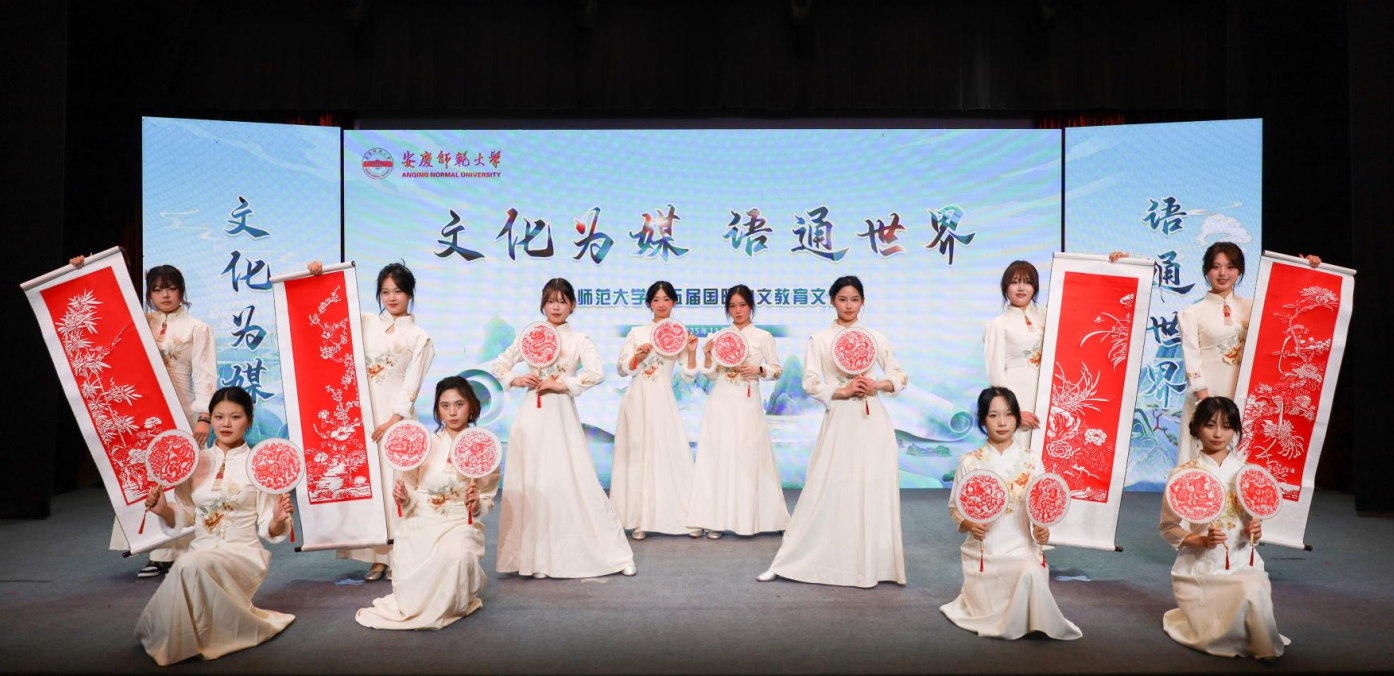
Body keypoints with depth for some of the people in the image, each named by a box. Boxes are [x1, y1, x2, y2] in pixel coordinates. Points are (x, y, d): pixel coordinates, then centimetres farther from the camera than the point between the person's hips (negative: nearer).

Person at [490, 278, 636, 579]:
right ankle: (538, 558, 11)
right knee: (532, 483, 2)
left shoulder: (579, 339, 4)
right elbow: (499, 365, 11)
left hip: (562, 416, -2)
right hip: (533, 416, 2)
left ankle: (615, 553, 4)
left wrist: (563, 385, -16)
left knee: (576, 481, -4)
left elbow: (597, 373, -11)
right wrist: (517, 380, -7)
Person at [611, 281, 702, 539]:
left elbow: (689, 376, 5)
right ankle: (640, 519, 8)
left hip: (663, 401, 0)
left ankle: (687, 518, 3)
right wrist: (638, 357, -11)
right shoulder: (636, 333, 8)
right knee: (638, 454, 1)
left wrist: (691, 352, -10)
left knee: (673, 453, -5)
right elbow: (622, 369, 5)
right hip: (637, 400, 1)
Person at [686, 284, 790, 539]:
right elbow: (711, 375, 8)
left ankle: (747, 518, 10)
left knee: (747, 457, -1)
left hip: (747, 404, -2)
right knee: (719, 456, -1)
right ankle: (716, 519, 3)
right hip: (721, 403, 2)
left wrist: (758, 370, -11)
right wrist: (707, 356, -9)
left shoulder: (763, 337, 3)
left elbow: (777, 370, 6)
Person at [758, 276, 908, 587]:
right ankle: (787, 563, 7)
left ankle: (871, 562, 14)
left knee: (873, 490, 2)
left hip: (872, 421, 2)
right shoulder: (820, 339, 4)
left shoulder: (876, 337, 8)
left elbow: (901, 377, 9)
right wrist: (842, 391, -14)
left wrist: (876, 385, -9)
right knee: (826, 489, -2)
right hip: (838, 421, -2)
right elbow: (810, 383, -2)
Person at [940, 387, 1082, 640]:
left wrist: (1041, 530, -18)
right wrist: (969, 524, -16)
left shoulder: (1031, 462, 1)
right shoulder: (969, 463, -1)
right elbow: (955, 508, 5)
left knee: (1031, 573, -34)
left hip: (1022, 549, 1)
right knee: (997, 620, -13)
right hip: (984, 553, 0)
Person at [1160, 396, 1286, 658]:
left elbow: (1255, 519, 12)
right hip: (1199, 568, -1)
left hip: (1242, 562, 2)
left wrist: (1255, 531, -11)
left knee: (1253, 590, -32)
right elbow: (1169, 528, -3)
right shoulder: (1184, 474, -6)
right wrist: (1201, 540, -20)